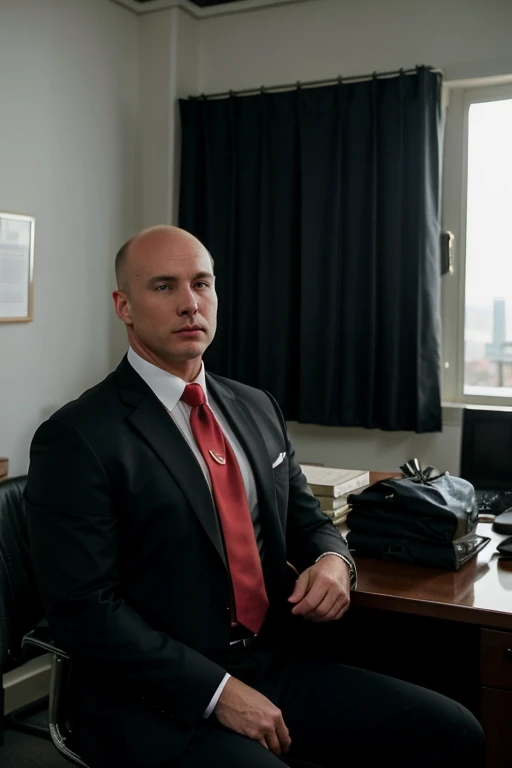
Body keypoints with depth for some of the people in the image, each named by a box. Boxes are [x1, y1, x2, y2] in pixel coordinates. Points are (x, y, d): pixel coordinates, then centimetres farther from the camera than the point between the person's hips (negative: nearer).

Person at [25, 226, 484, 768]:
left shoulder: (256, 408, 9)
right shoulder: (75, 439, -12)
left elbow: (306, 519, 17)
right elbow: (84, 608, -15)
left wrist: (332, 560, -6)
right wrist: (218, 692, -18)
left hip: (272, 663, 7)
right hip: (155, 701, -6)